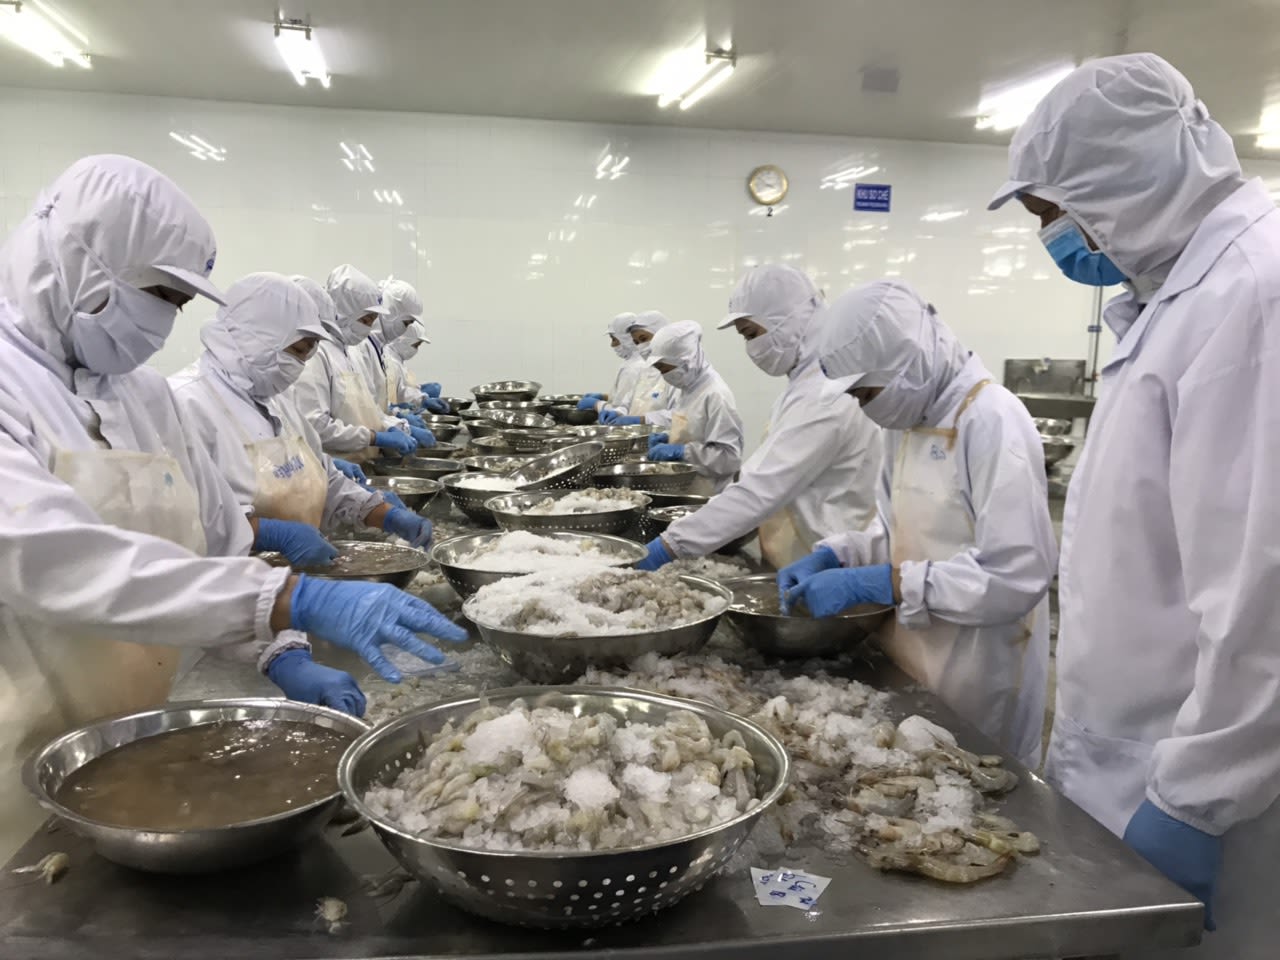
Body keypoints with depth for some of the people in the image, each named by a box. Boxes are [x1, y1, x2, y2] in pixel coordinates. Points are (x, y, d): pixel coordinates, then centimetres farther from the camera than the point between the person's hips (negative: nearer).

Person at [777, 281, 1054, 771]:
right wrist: (831, 556, -5)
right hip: (913, 662, 7)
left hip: (977, 681, -7)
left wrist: (870, 584, -25)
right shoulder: (910, 417, 6)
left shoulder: (992, 420, -21)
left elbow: (1016, 575, -26)